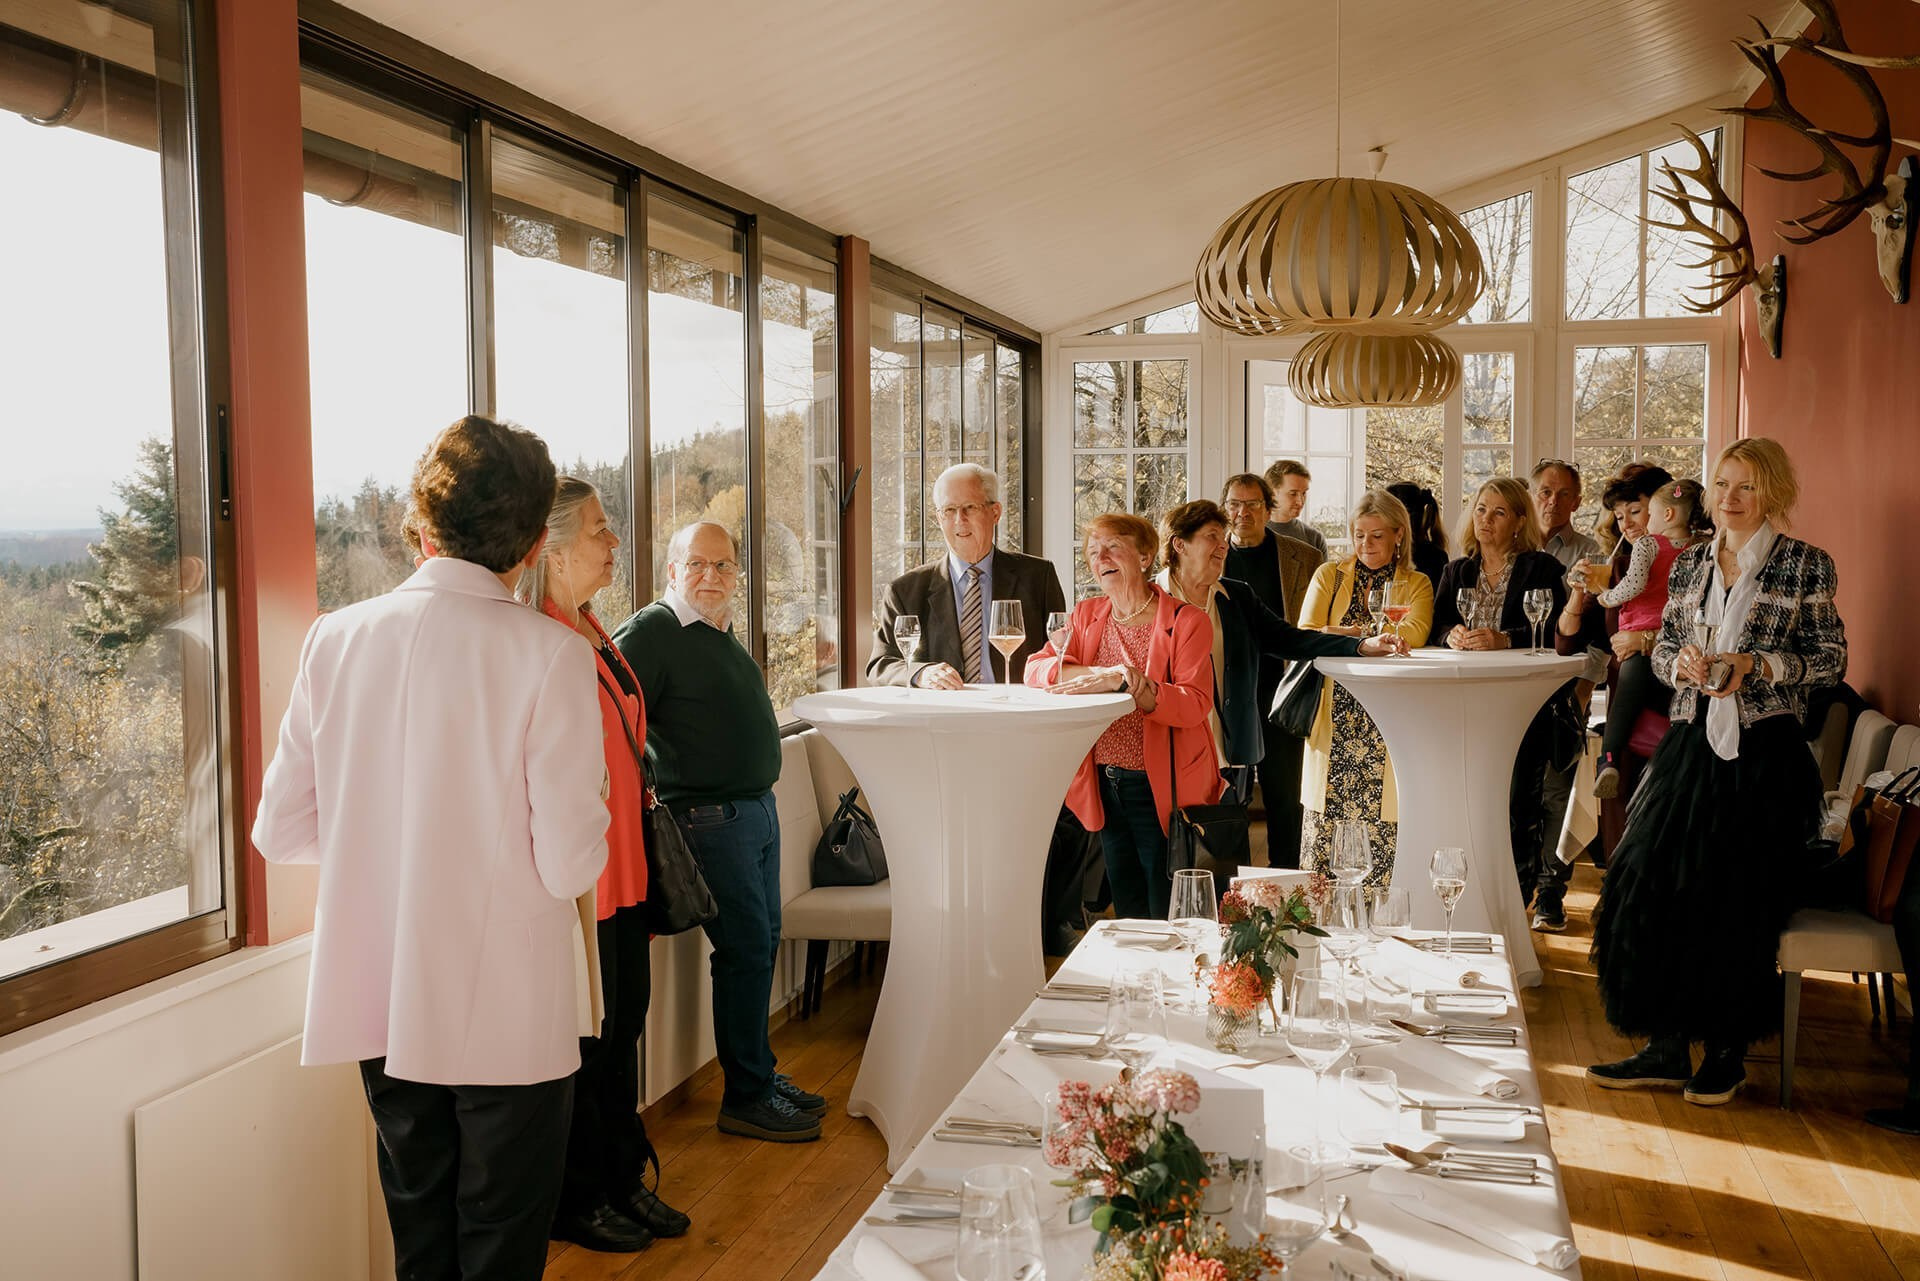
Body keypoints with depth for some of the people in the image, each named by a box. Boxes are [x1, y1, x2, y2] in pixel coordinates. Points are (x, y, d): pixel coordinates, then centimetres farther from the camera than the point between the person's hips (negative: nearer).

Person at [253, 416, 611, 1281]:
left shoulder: (337, 636, -4)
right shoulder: (550, 656, -17)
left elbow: (282, 830, 1)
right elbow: (570, 863, -18)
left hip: (377, 1007, 4)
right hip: (507, 1016, -4)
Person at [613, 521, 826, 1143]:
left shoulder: (723, 634, 16)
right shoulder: (651, 632, -13)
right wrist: (658, 780, -18)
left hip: (758, 807, 9)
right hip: (711, 815, -9)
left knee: (762, 944, 14)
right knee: (746, 950, -4)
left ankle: (760, 1074, 26)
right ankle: (746, 1096, 7)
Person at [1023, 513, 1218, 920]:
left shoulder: (1186, 622, -7)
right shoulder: (1087, 616, 10)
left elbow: (1195, 705, -19)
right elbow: (1035, 668, -3)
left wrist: (1125, 682, -30)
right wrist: (1097, 674, -20)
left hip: (1160, 790, -5)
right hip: (1105, 787, 5)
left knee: (1167, 921, 1)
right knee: (1127, 916, 15)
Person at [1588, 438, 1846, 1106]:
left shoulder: (1806, 565, 0)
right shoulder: (1690, 562, 13)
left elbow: (1831, 660, 0)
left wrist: (1755, 665, -14)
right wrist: (1682, 663, -7)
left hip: (1764, 753, -4)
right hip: (1691, 743, 4)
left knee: (1734, 897, -7)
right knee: (1652, 883, -6)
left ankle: (1728, 1051, 10)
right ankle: (1666, 1046, 3)